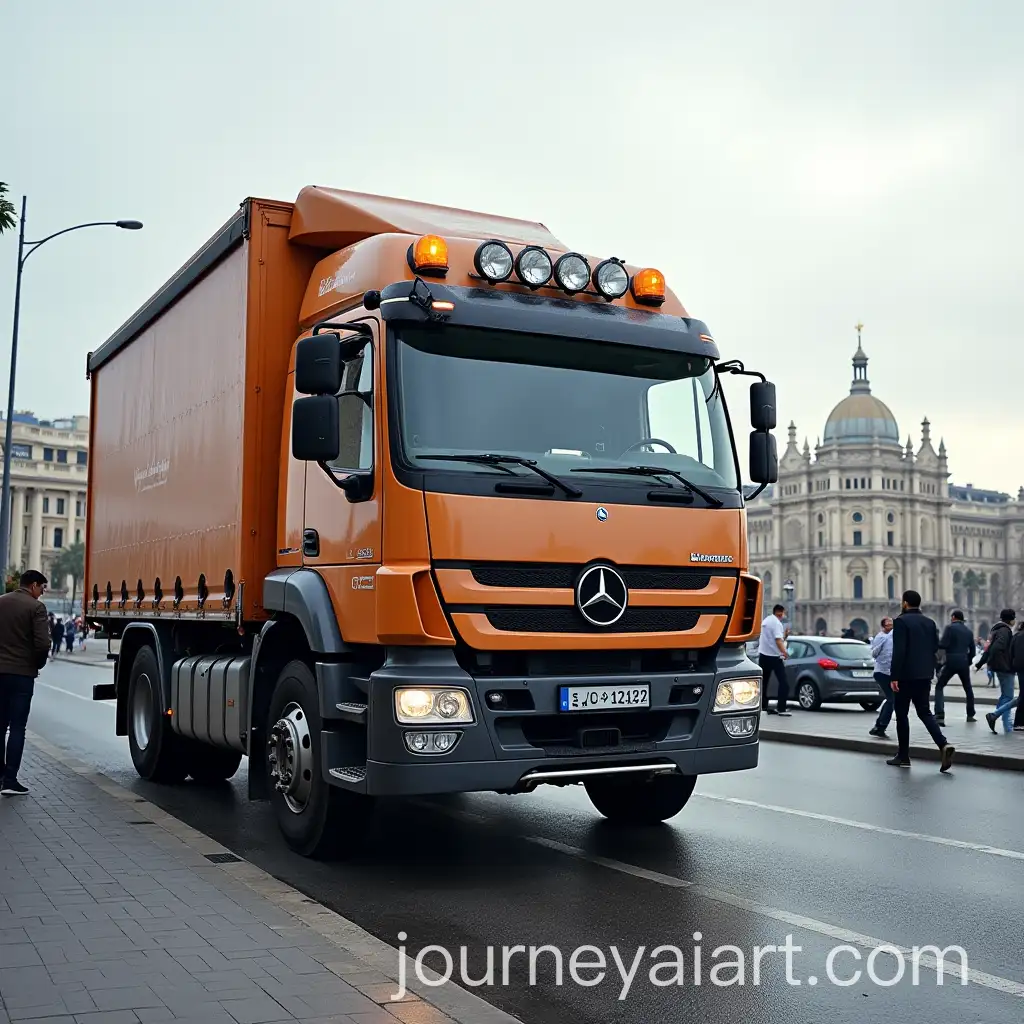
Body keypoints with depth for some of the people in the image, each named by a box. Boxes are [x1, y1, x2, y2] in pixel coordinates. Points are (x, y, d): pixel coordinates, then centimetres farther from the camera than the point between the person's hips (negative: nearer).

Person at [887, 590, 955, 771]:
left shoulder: (901, 621, -11)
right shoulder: (930, 622, 9)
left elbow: (899, 651, -17)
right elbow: (935, 648, 11)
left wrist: (894, 676, -16)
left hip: (906, 675, -6)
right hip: (924, 675, 6)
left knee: (902, 715, 4)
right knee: (924, 712, 11)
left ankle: (903, 756, 9)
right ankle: (944, 745, -11)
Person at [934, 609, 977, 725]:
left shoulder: (950, 628, -5)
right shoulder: (968, 631, 13)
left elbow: (943, 645, -14)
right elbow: (972, 650, 17)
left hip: (951, 662, -5)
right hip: (964, 663, 5)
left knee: (939, 687, 1)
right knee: (968, 688, 22)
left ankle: (939, 716, -14)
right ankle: (970, 715, 27)